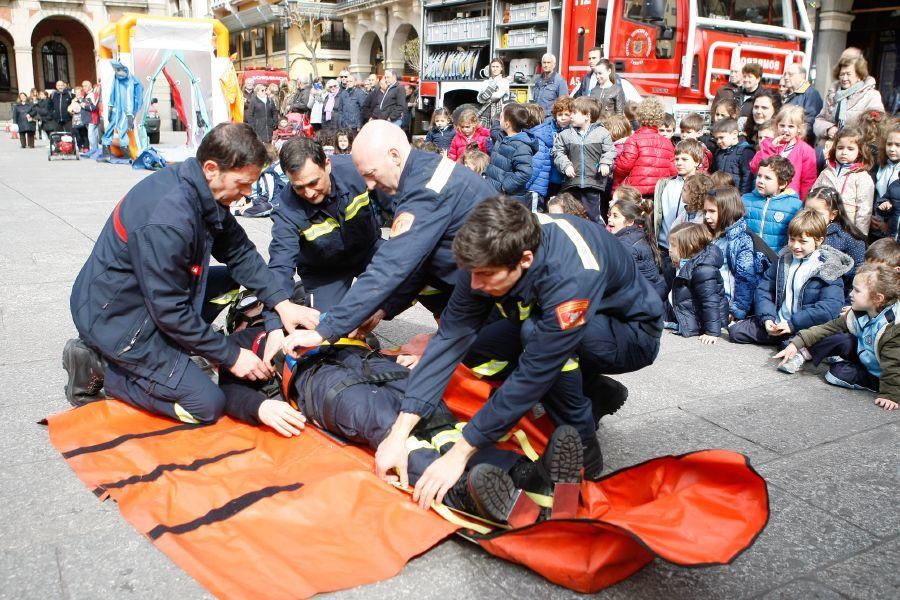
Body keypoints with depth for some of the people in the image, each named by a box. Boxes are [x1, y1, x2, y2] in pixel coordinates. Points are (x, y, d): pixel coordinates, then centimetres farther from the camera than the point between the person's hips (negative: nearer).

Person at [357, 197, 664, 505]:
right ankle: (597, 394, 5)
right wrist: (399, 433, -29)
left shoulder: (571, 277, -39)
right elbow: (451, 338, -23)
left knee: (536, 333, -34)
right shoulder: (494, 252, -21)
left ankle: (582, 449, -13)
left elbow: (532, 375, -37)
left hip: (633, 334, -7)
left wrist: (459, 453, -33)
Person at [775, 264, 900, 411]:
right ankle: (803, 355, -3)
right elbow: (831, 327, -5)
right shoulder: (858, 314, -11)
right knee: (840, 339, -15)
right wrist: (797, 343, -11)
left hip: (877, 375, -7)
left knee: (836, 373, -21)